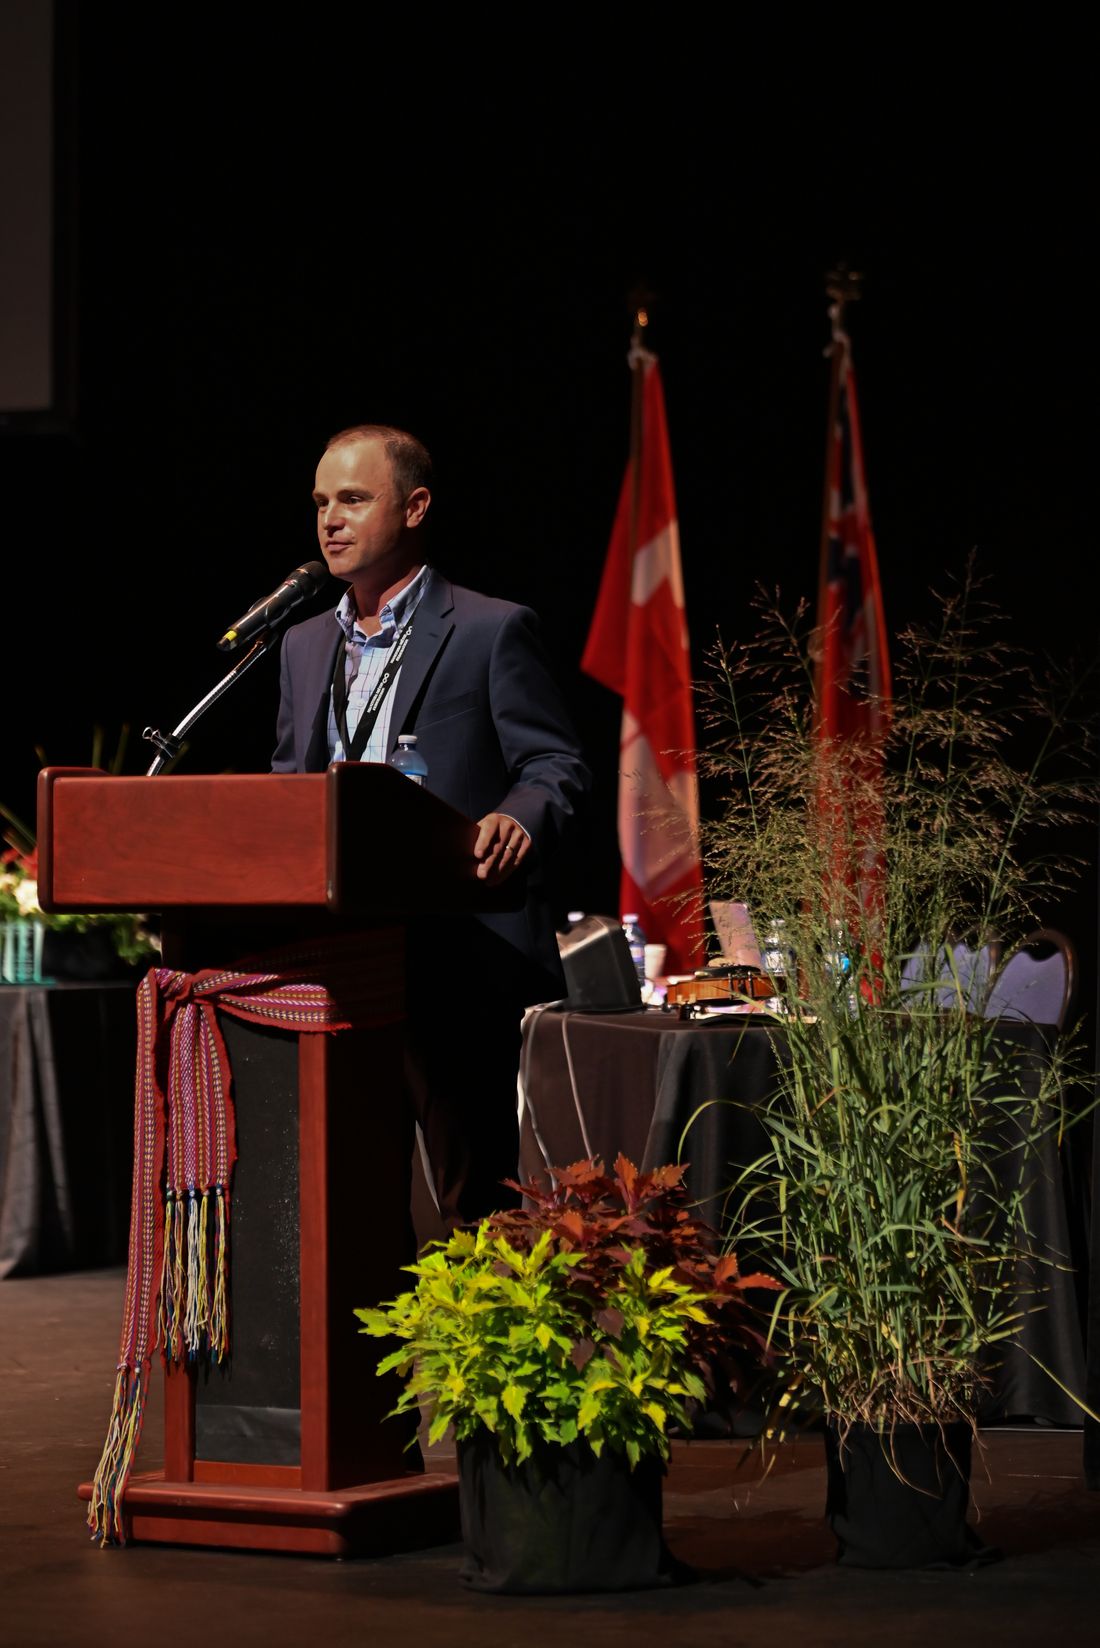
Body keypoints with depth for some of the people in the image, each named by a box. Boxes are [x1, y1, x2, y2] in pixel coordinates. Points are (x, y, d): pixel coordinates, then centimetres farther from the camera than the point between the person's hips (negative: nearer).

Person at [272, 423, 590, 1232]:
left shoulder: (493, 631, -1)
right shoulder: (305, 645, 19)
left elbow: (556, 767, -6)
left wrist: (518, 820, -28)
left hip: (457, 961, -6)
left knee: (472, 1199, -5)